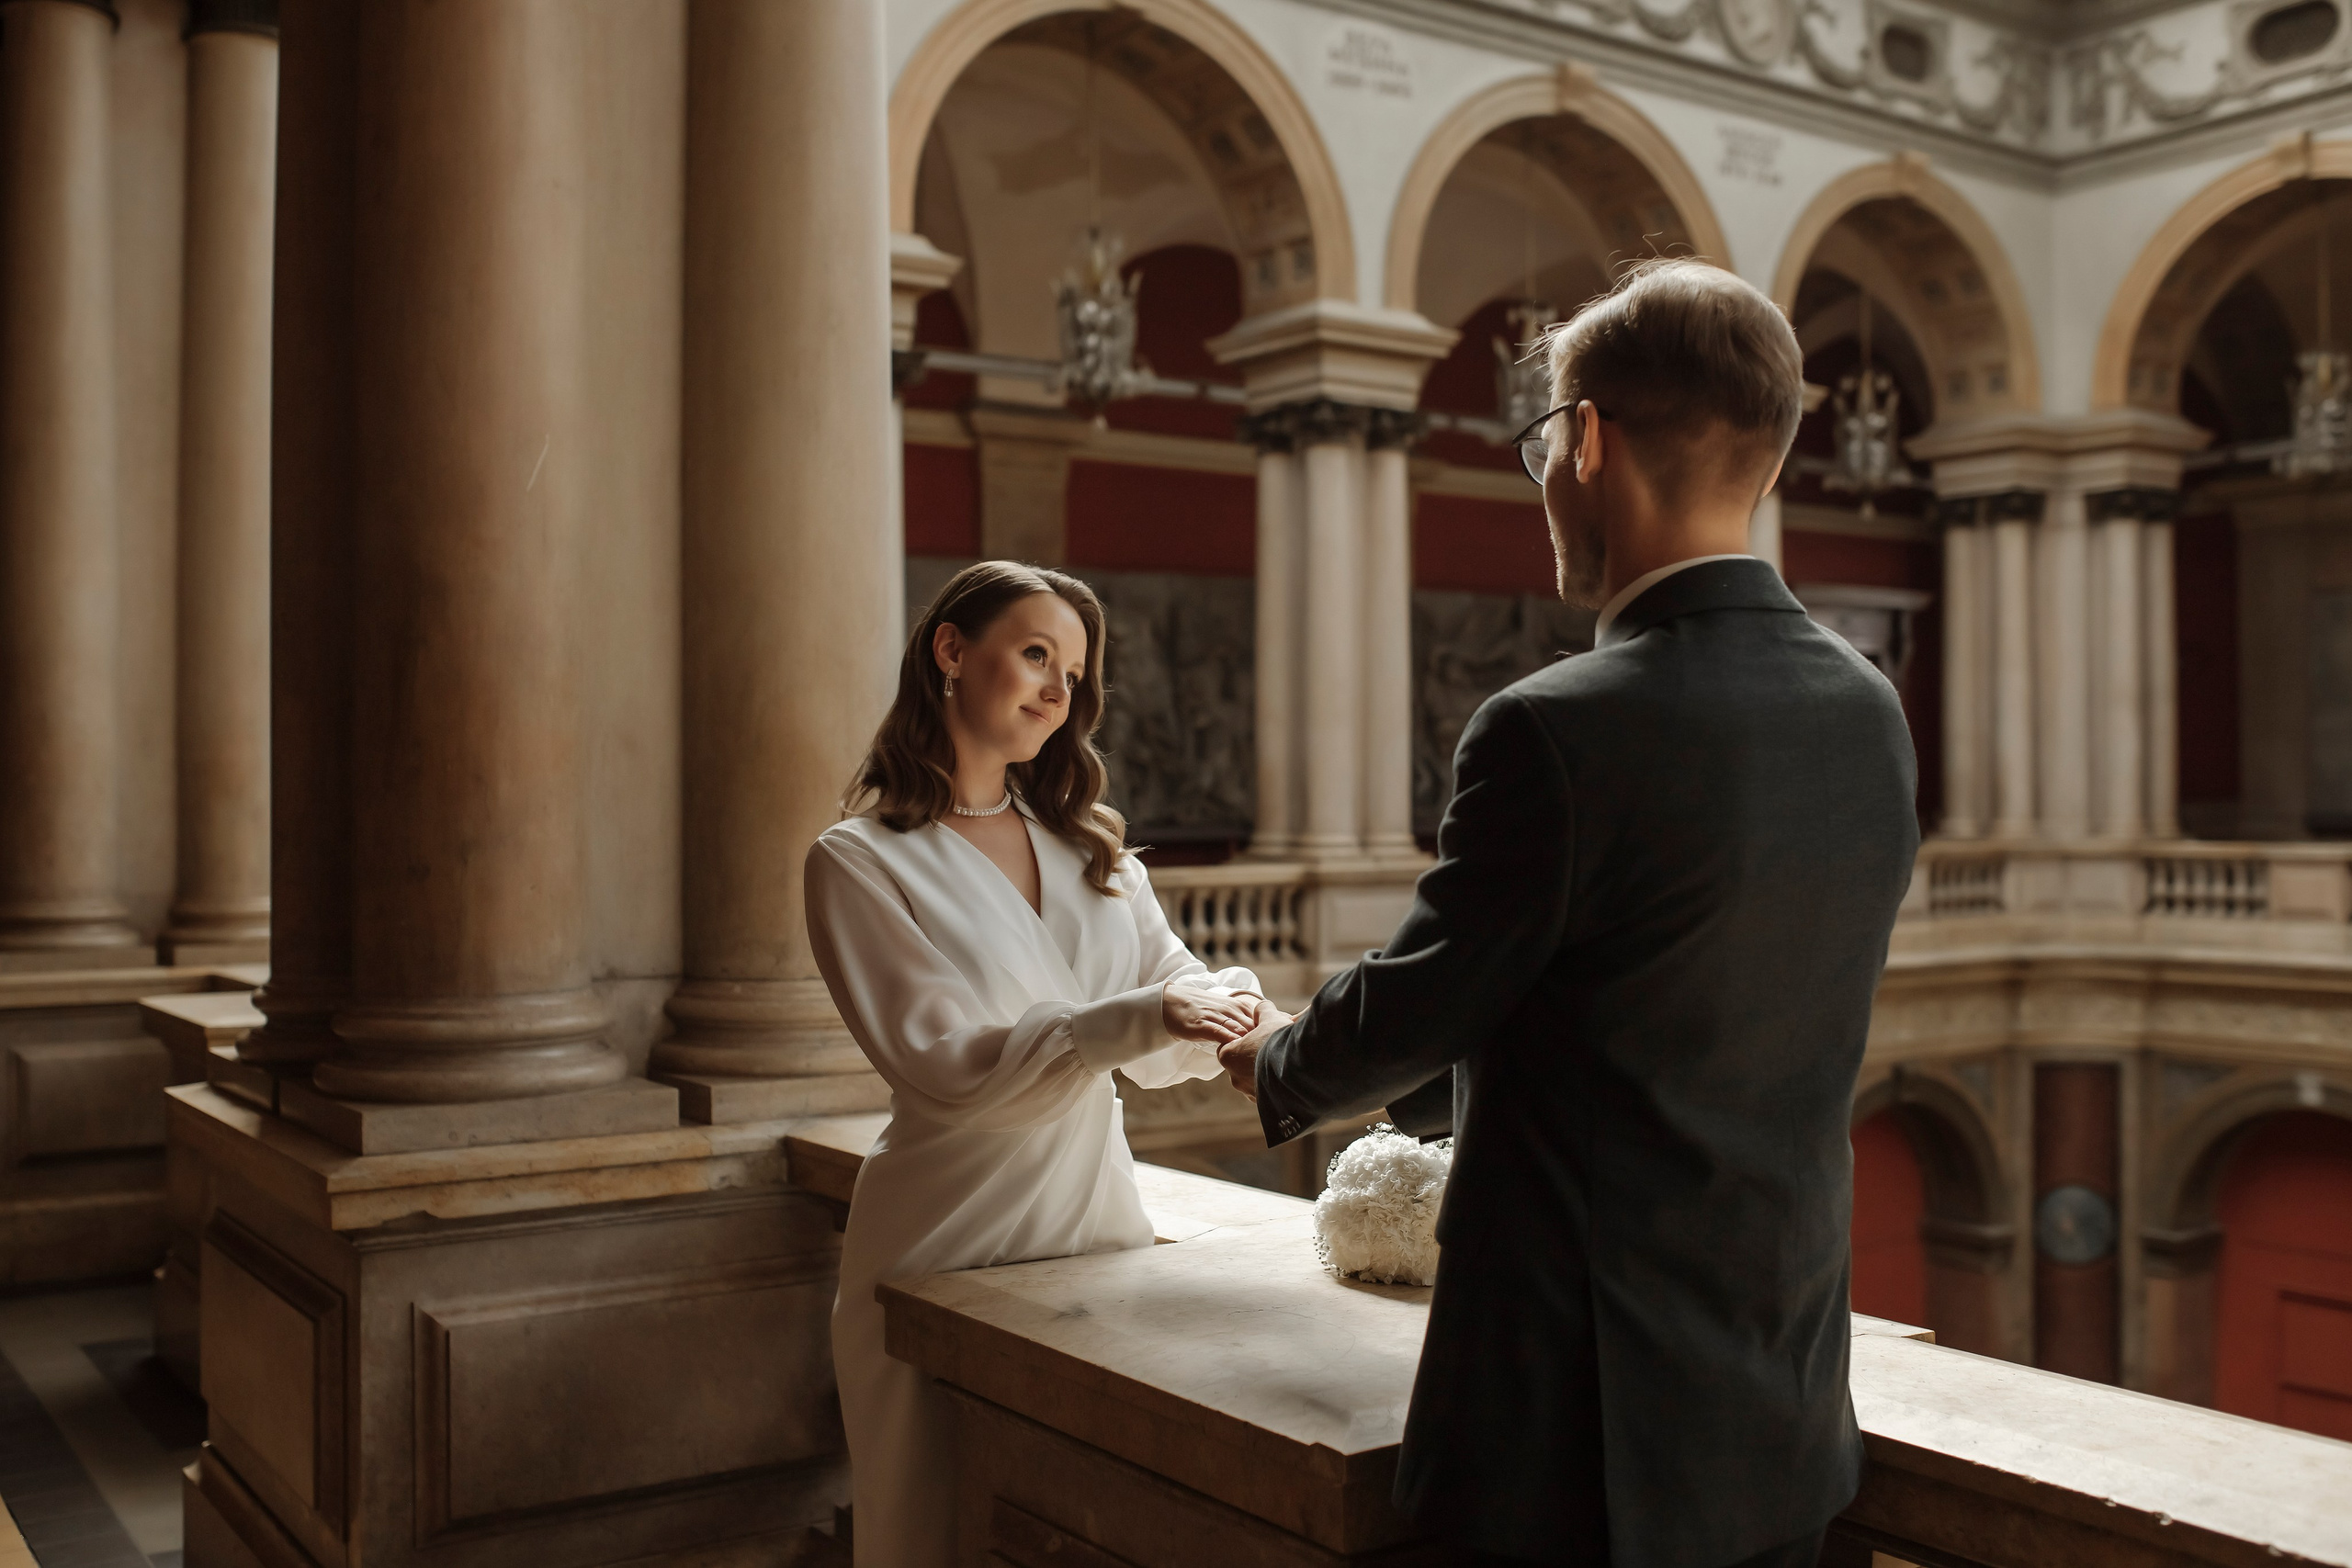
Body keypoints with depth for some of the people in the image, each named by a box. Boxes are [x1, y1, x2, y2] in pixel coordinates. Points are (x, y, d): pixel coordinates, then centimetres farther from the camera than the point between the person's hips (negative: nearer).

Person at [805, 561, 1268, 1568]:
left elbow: (1174, 988, 4)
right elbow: (944, 1065, -17)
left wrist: (1225, 1002, -20)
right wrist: (1143, 1019, -27)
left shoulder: (1087, 843, 13)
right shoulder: (858, 860, -7)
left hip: (1098, 1223, 5)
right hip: (953, 1249, -5)